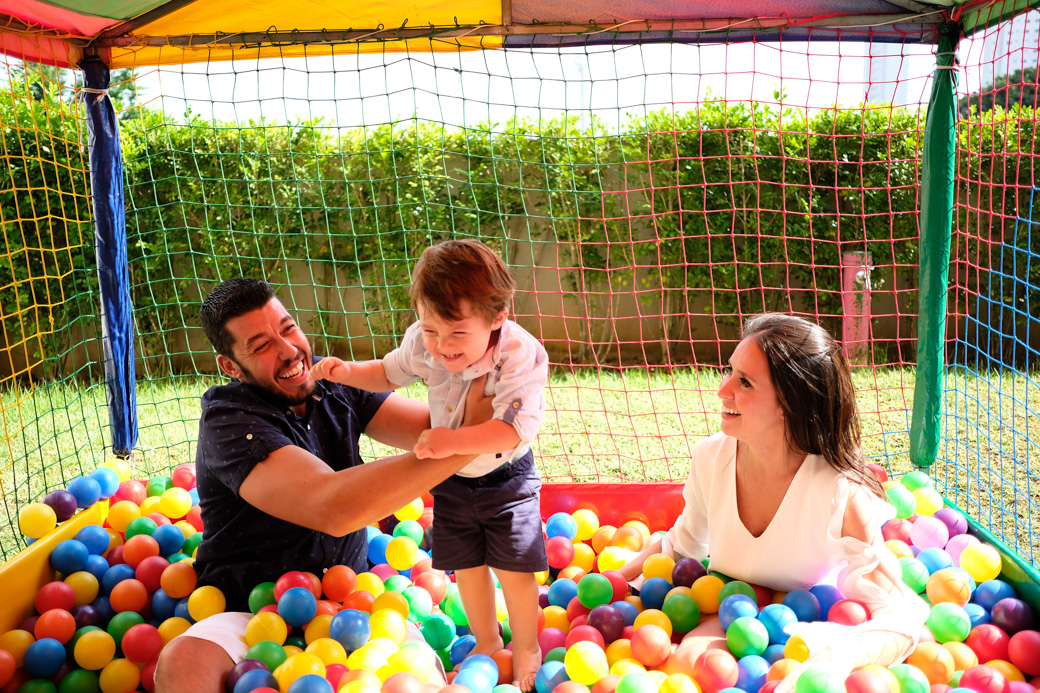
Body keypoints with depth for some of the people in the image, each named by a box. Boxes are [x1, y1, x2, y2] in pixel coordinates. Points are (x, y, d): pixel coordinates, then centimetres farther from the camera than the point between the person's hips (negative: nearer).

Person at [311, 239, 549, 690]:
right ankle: (486, 641, 42)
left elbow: (516, 427, -39)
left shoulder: (521, 355, -31)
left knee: (514, 570, 4)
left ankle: (526, 648, 32)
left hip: (506, 477, -4)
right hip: (451, 479, 5)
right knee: (466, 567, 16)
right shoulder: (422, 344, -17)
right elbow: (390, 373, 5)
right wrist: (348, 373, -12)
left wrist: (454, 441, -48)